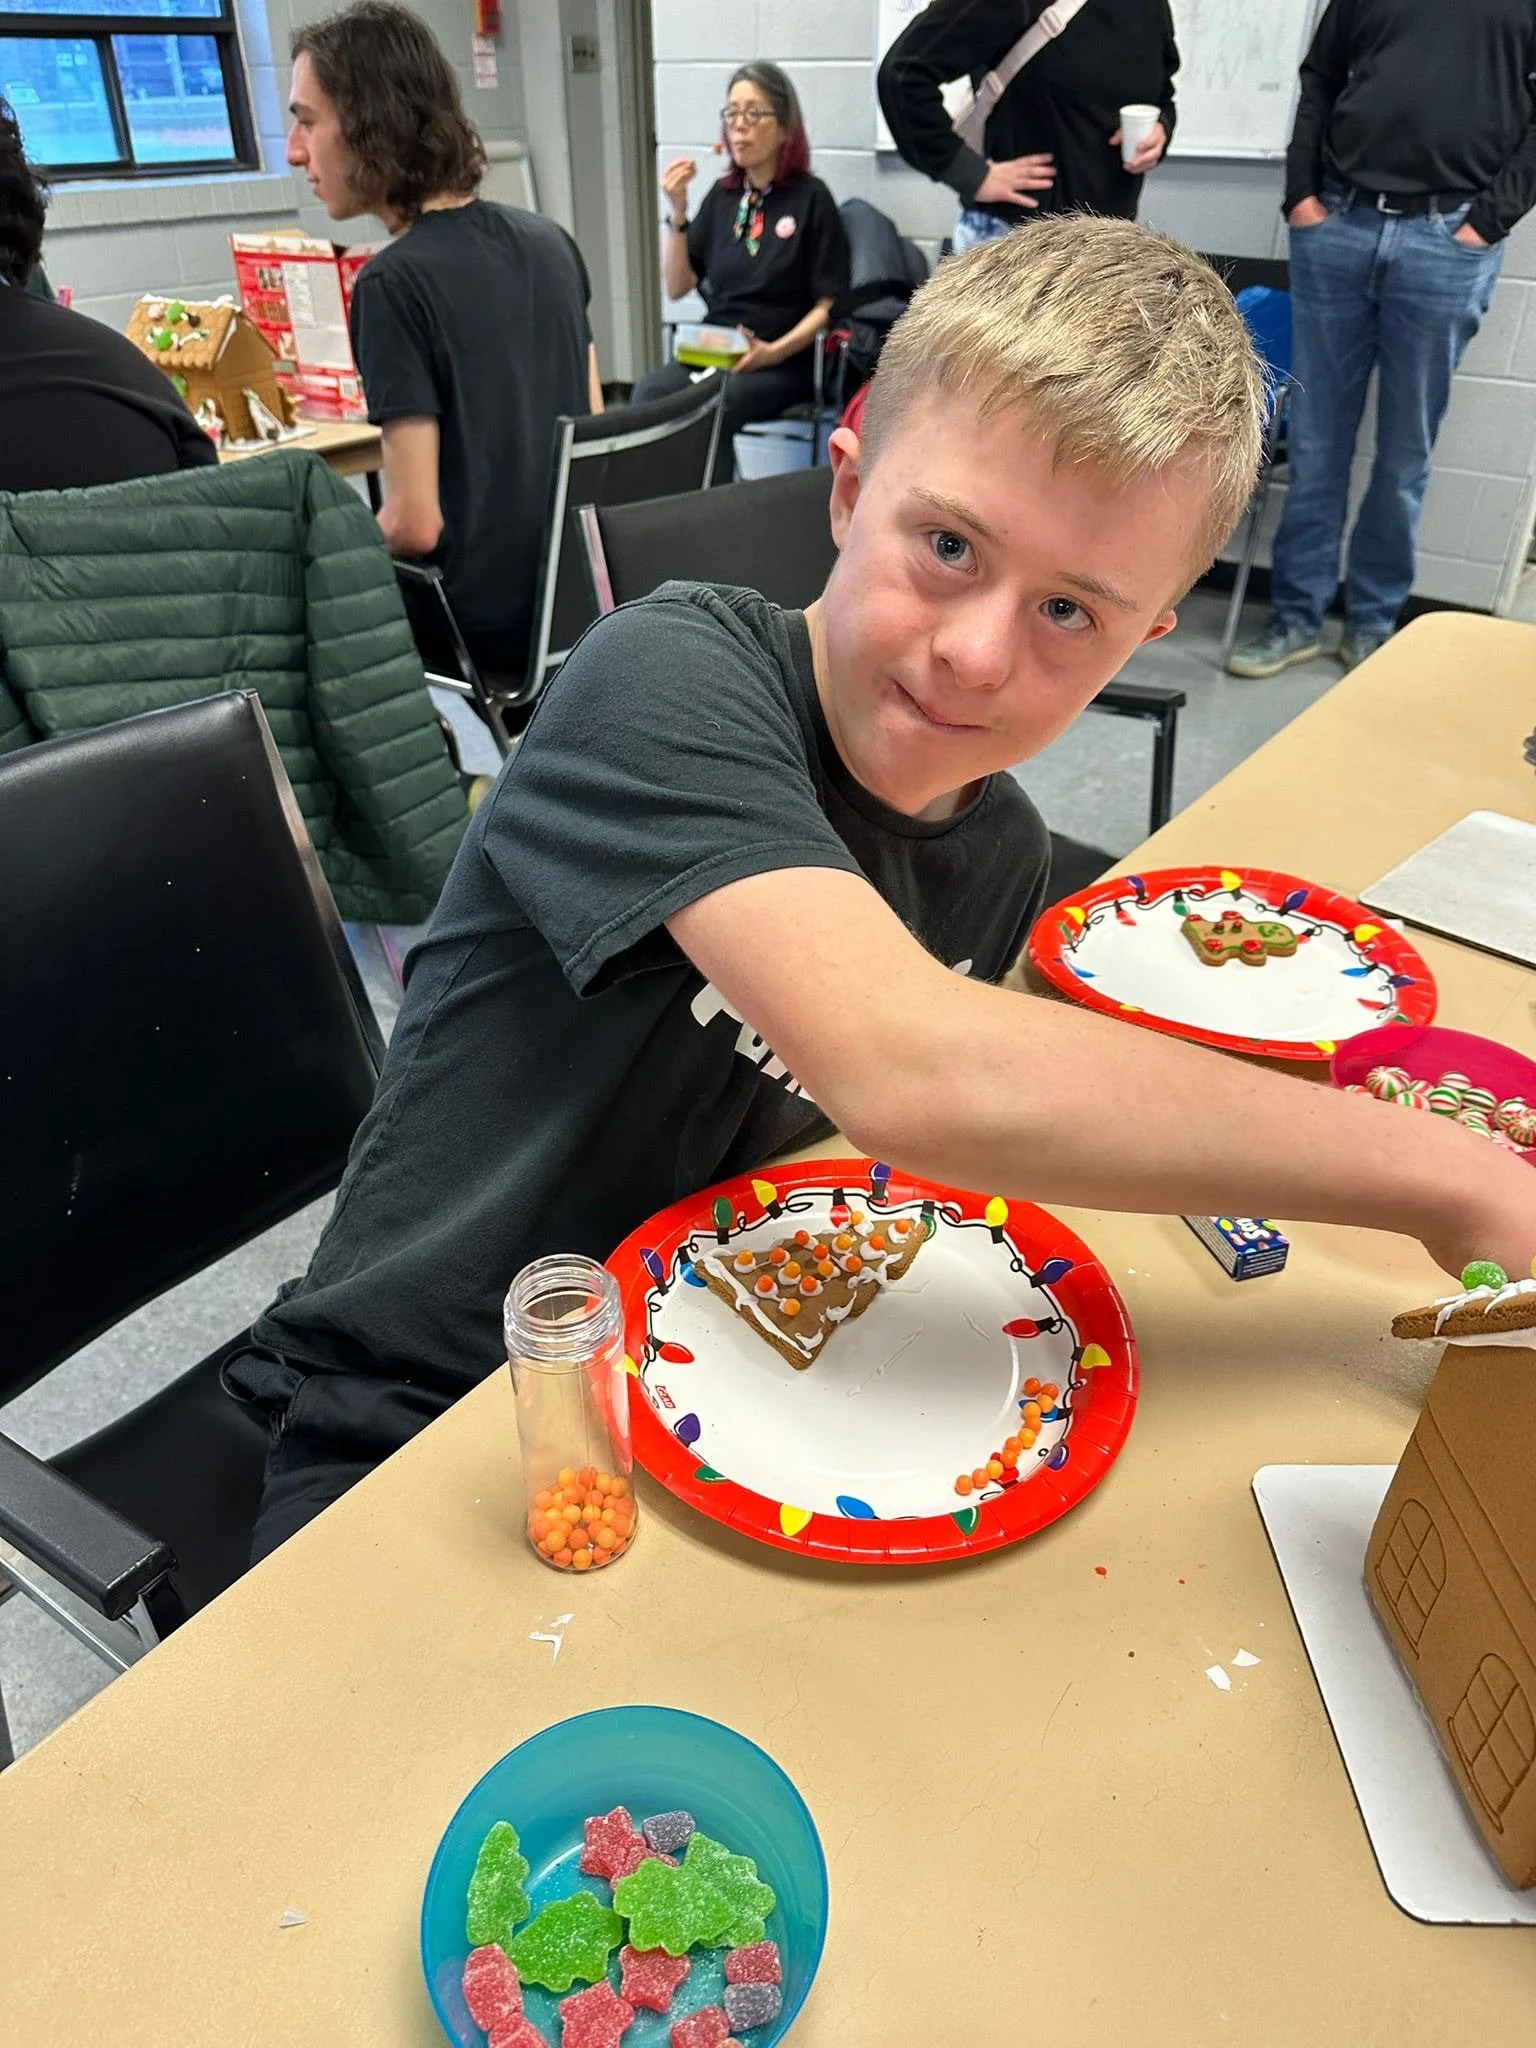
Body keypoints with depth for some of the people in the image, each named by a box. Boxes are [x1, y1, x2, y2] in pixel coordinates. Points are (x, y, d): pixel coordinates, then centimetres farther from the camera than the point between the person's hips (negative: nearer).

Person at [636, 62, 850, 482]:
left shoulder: (810, 198, 2)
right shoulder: (722, 195, 15)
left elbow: (828, 304, -2)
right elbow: (677, 287, 12)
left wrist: (774, 352, -17)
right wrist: (677, 212, 0)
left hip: (785, 362, -4)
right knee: (649, 393, -28)